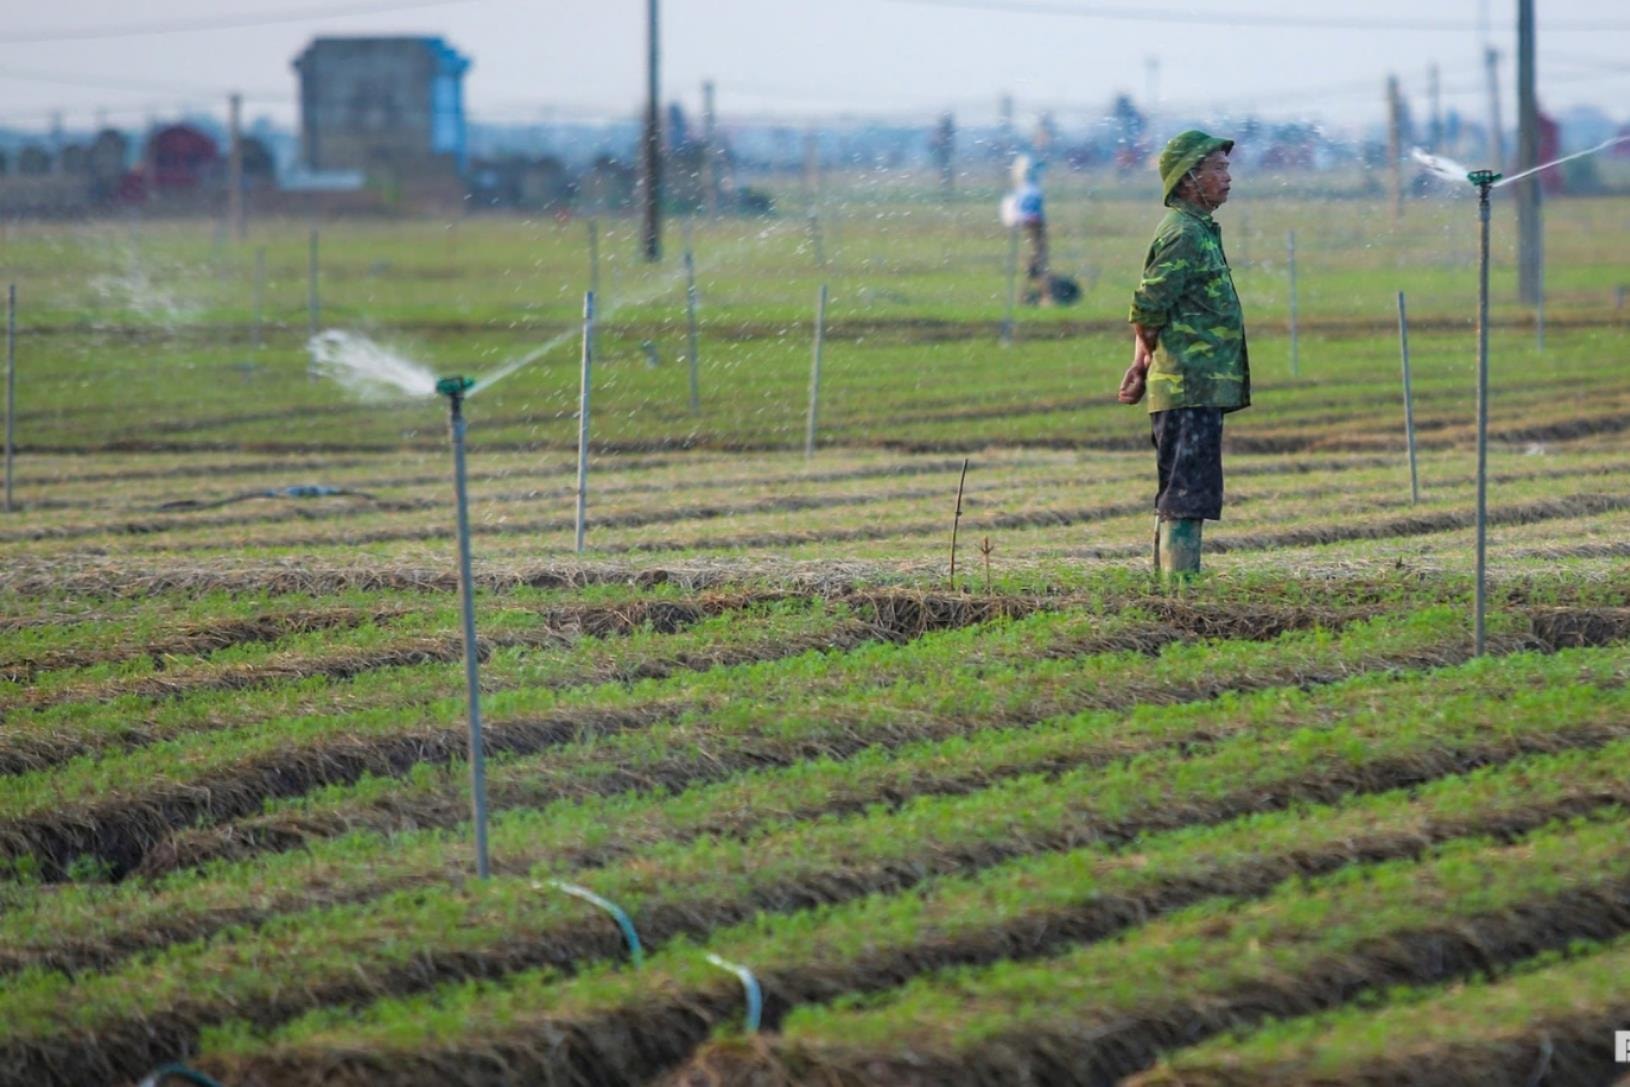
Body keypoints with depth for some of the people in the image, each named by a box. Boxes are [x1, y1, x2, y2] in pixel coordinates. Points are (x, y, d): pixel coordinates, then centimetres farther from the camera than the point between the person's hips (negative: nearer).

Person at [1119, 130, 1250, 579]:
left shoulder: (1197, 230, 19)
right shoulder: (1185, 234, -14)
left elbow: (1148, 309, 22)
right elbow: (1148, 306, -19)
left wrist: (1143, 364, 15)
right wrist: (1149, 362, -4)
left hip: (1196, 390, 10)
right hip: (1193, 387, -10)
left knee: (1175, 499, 13)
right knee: (1188, 497, -12)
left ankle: (1166, 583, 17)